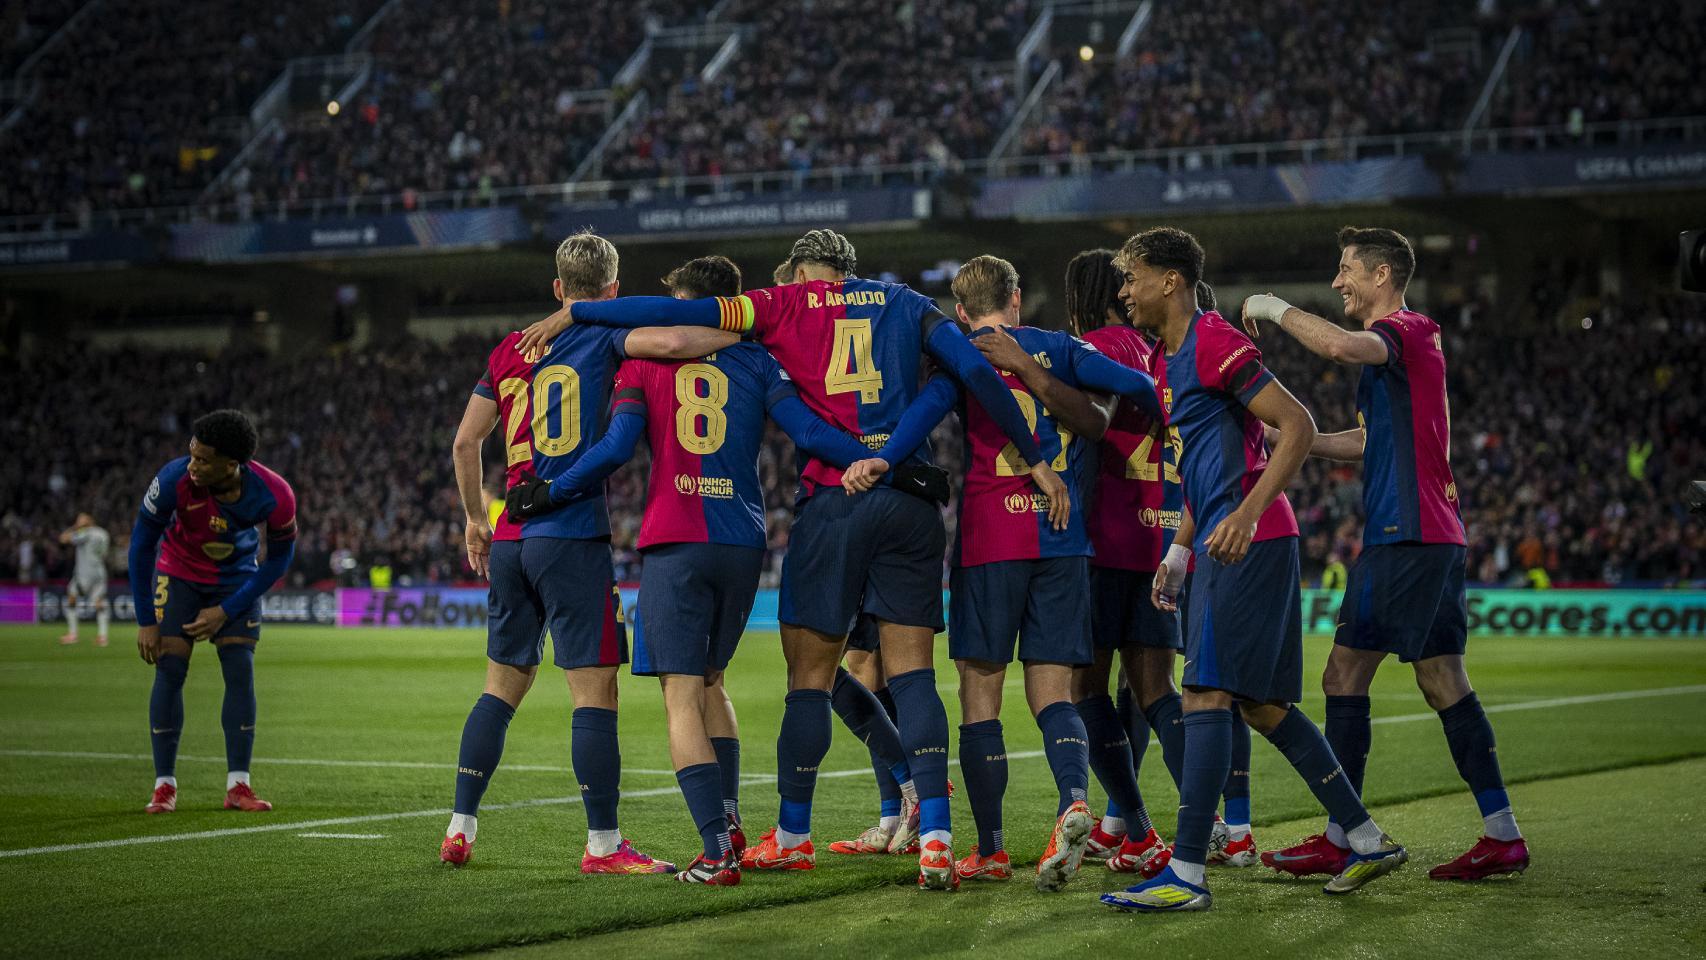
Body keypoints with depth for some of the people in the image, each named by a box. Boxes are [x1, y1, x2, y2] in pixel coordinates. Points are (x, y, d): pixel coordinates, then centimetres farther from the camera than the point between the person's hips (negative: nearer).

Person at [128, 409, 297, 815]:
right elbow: (141, 544, -18)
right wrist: (145, 621, -17)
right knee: (169, 669, -10)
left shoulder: (275, 497, -30)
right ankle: (164, 785, -3)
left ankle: (238, 786, -3)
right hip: (179, 573, -1)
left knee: (240, 670, -8)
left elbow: (279, 558, -11)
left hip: (237, 576, 1)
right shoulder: (175, 479, -32)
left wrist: (227, 611, -14)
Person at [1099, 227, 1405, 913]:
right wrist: (1178, 554, 22)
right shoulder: (1167, 361, 20)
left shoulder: (1214, 342, -11)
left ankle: (1186, 874, -15)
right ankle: (1368, 840, 19)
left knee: (1206, 694, -13)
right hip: (1227, 545, 10)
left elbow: (1299, 426, -17)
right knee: (1264, 705, 12)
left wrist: (1247, 514, -24)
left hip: (1250, 542, -10)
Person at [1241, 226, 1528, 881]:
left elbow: (1342, 345, -33)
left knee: (1345, 675, -6)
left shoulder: (1401, 331, -9)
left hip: (1403, 534, -10)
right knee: (1444, 682, 9)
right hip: (1436, 533, 10)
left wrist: (1273, 308, -18)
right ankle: (1503, 834, 7)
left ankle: (1338, 841, -4)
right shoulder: (1414, 339, 22)